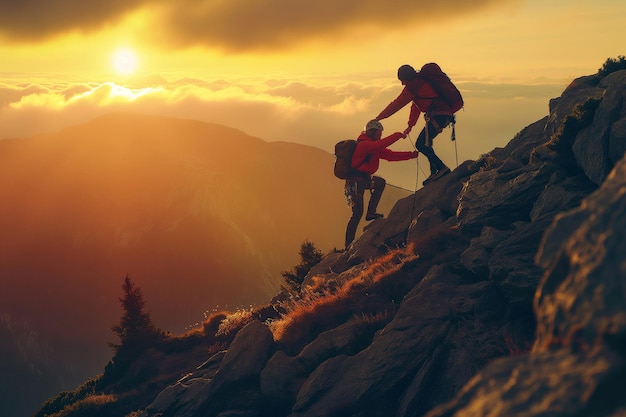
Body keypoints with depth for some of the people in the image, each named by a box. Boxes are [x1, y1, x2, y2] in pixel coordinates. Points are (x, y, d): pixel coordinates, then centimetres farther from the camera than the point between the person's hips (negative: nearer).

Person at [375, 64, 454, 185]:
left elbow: (396, 104, -6)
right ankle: (434, 172, 15)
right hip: (445, 115, 10)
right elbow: (416, 106, 31)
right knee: (425, 143, 18)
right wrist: (410, 125, 35)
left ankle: (442, 168, -15)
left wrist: (378, 118, 1)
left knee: (421, 144, -10)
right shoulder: (420, 82, 24)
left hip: (437, 115, -10)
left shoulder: (413, 87, -8)